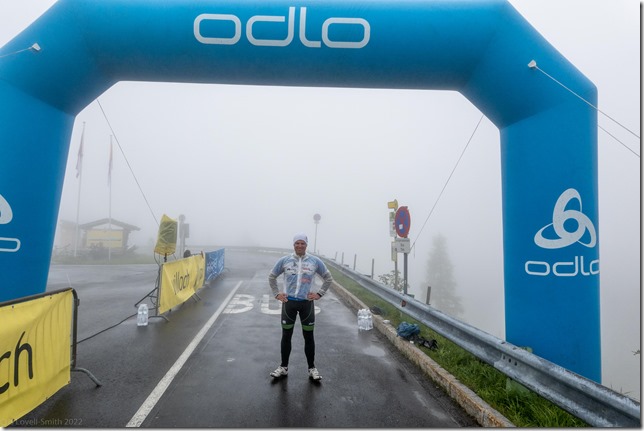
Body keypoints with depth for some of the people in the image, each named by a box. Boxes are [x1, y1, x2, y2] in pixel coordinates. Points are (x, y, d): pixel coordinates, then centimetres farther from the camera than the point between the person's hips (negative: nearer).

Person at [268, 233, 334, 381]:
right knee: (286, 336, 10)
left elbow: (328, 278, 9)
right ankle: (283, 367, 26)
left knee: (309, 337, 9)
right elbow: (272, 277, 12)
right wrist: (276, 294, 6)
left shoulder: (315, 261, -2)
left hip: (306, 303, 0)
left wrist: (319, 294, 3)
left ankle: (312, 369, 23)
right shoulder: (284, 260, -1)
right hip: (288, 302, 1)